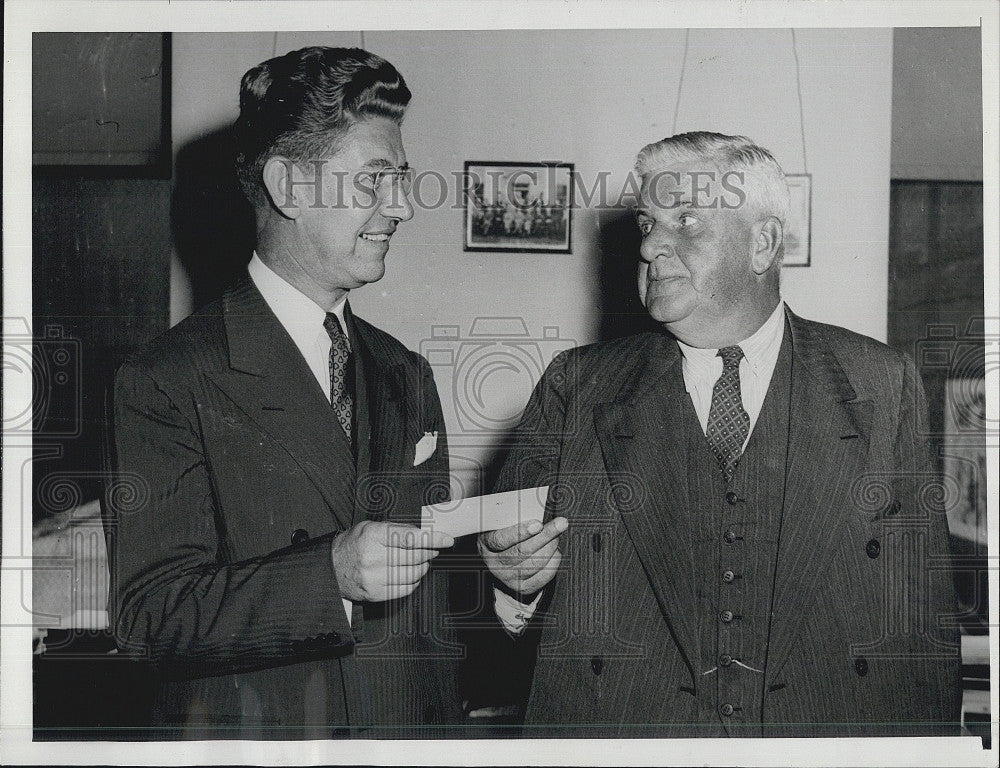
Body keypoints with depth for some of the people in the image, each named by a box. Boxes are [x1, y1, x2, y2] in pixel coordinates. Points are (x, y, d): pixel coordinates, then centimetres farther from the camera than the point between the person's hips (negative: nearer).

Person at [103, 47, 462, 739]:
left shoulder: (407, 376, 5)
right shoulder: (166, 382, -13)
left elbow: (429, 602, 10)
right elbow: (146, 614, -18)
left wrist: (445, 722, 6)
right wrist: (329, 574, -29)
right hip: (246, 727, -5)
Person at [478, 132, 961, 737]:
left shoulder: (883, 385, -1)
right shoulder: (576, 388, -1)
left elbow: (926, 610, 0)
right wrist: (520, 584, -20)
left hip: (828, 729, 0)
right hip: (616, 728, 0)